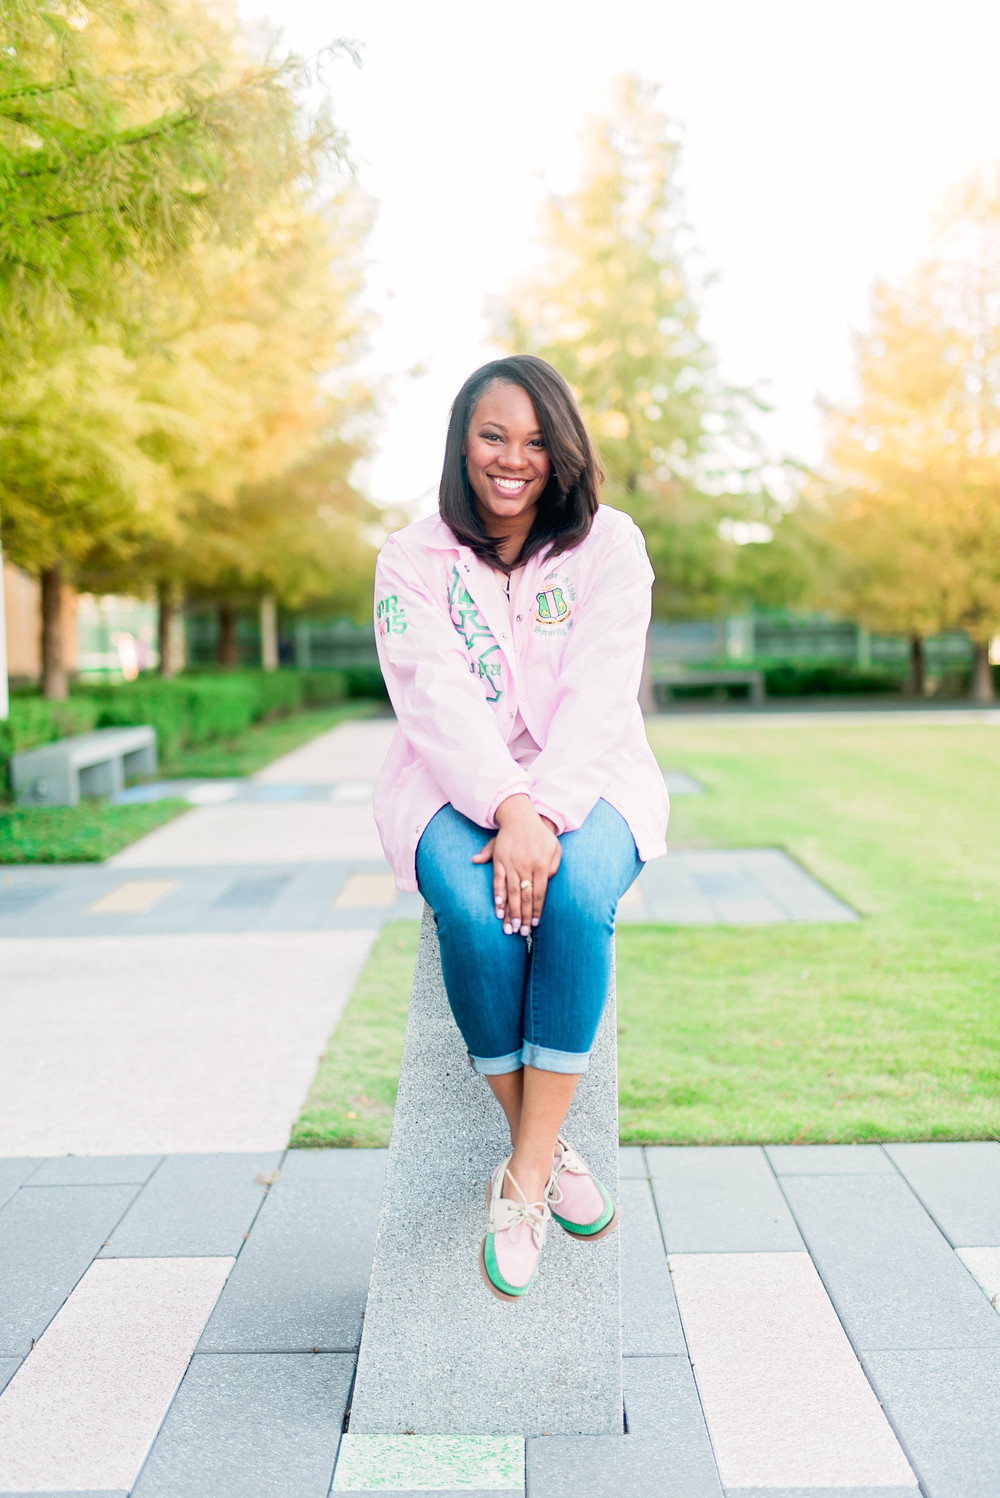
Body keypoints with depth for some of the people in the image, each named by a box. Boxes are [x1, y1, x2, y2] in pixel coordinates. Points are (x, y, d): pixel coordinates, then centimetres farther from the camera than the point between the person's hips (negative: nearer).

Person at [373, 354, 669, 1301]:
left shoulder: (609, 544, 2)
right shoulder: (413, 559, 3)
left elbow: (597, 698, -9)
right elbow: (439, 700, -11)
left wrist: (544, 815, -25)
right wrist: (509, 808, -28)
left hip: (586, 787, 0)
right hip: (458, 789, 0)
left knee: (574, 897, -33)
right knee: (474, 910, -32)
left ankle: (522, 1181, -24)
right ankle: (546, 1155, -15)